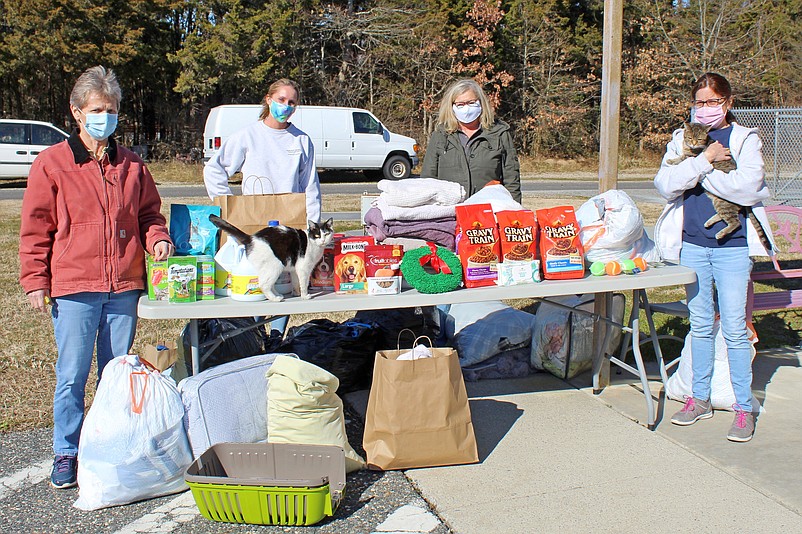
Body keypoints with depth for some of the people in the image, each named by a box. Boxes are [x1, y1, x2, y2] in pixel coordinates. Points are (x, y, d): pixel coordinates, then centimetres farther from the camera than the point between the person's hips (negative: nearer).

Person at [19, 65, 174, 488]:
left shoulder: (131, 164, 11)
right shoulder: (51, 163, 2)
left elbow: (149, 212, 19)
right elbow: (35, 228, 2)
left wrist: (157, 237, -3)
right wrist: (35, 281, -2)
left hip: (125, 286, 3)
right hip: (73, 286, -3)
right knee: (72, 376, 1)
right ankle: (66, 455, 15)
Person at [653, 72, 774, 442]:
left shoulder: (745, 140, 1)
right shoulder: (682, 140, 9)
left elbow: (748, 188, -15)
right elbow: (666, 185, -7)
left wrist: (699, 174, -10)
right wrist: (705, 160, -15)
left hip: (732, 244, -3)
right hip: (692, 242, 3)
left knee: (734, 328, -2)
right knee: (700, 325, 12)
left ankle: (743, 407, 8)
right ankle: (700, 398, 23)